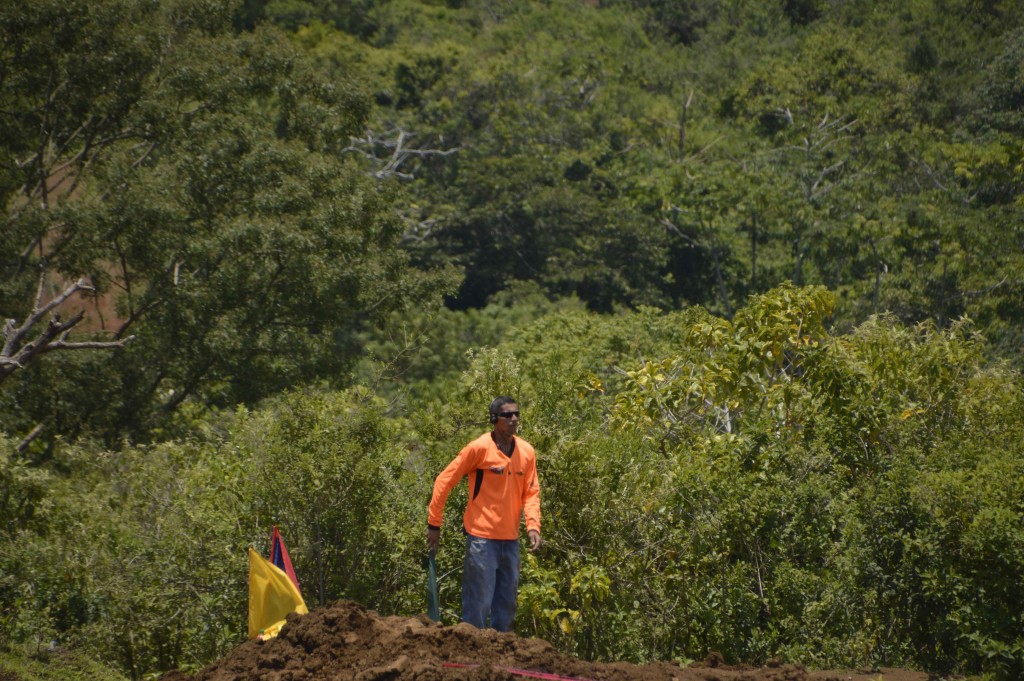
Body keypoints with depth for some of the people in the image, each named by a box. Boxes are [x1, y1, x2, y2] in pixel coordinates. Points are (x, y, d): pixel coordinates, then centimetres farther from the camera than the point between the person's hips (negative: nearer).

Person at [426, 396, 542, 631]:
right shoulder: (480, 448, -9)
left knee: (507, 604, 12)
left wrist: (533, 526, -6)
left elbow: (531, 493, 10)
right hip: (482, 538, -6)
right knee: (478, 603, -4)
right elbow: (444, 481, -5)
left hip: (511, 540, 6)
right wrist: (434, 524, -4)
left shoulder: (527, 451, 5)